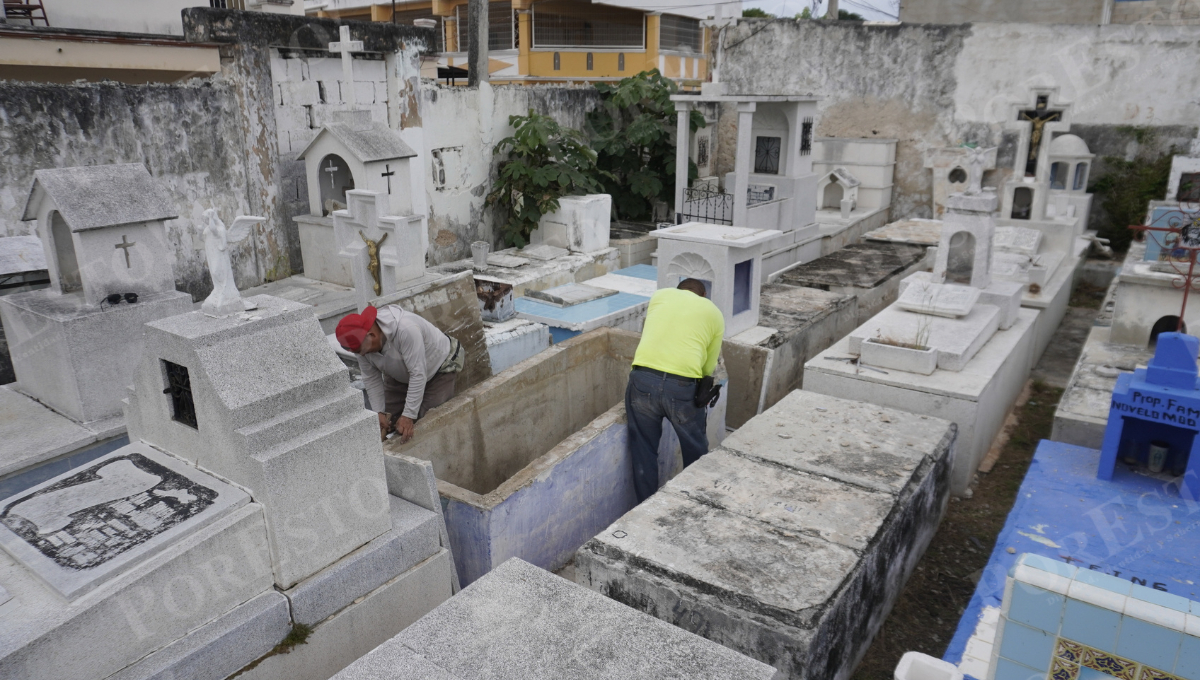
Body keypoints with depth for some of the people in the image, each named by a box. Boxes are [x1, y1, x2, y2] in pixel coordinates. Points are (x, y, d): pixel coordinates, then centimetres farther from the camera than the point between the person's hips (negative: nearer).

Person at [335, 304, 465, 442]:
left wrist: (409, 416, -36)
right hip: (400, 376, 6)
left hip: (438, 369, -6)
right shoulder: (361, 340, -20)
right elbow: (371, 379, -10)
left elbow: (418, 374, -38)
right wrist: (379, 413, -19)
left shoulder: (406, 329, -41)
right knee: (388, 424, 0)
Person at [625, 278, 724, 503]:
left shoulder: (660, 295, 21)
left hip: (642, 380, 1)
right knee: (696, 455, 21)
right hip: (683, 387, -1)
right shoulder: (714, 313, 18)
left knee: (643, 454, 18)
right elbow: (708, 367, 17)